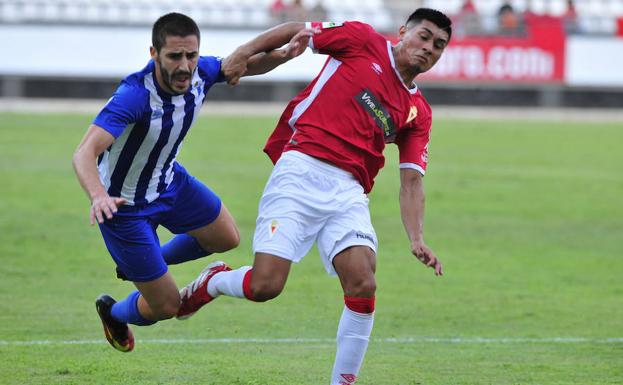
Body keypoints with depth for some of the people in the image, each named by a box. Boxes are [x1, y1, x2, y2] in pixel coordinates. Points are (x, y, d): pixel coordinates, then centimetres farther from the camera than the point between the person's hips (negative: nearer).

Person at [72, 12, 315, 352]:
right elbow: (85, 153, -47)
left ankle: (142, 264, 43)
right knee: (166, 305, 0)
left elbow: (249, 63, 2)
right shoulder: (135, 95, -38)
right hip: (125, 206, -7)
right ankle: (113, 313, 35)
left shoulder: (200, 73, -18)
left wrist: (284, 54, -19)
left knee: (227, 238, 21)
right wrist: (98, 196, -67)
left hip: (169, 181, 7)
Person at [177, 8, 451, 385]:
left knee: (363, 285, -18)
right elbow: (295, 32, 13)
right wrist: (247, 51, -2)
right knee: (265, 284, -13)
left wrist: (417, 238, -3)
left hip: (349, 192, 4)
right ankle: (212, 282, 22)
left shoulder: (418, 112, 16)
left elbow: (411, 182, 11)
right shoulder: (362, 41, 6)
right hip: (302, 172, -4)